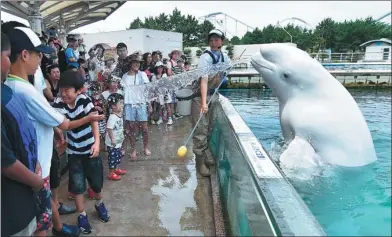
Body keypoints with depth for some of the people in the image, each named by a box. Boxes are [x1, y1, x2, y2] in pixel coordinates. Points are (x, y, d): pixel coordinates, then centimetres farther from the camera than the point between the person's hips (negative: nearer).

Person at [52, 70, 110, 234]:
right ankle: (82, 215, 25)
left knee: (96, 181, 12)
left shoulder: (84, 100, -17)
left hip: (90, 148, -1)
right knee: (77, 185, 4)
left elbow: (94, 120, -24)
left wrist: (97, 141, -36)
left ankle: (99, 204, 41)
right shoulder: (58, 104, -11)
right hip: (74, 151, 1)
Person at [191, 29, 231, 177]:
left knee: (210, 128, 12)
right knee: (200, 130, -5)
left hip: (213, 95, 6)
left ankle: (206, 155, 26)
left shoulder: (224, 57, 3)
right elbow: (204, 80, -26)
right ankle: (200, 162, 2)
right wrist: (203, 102, -33)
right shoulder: (206, 57, -17)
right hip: (200, 96, -6)